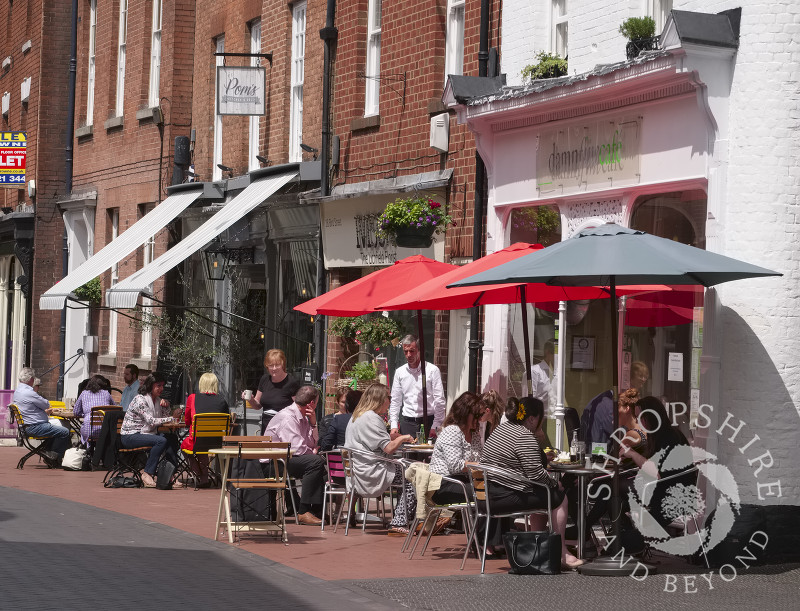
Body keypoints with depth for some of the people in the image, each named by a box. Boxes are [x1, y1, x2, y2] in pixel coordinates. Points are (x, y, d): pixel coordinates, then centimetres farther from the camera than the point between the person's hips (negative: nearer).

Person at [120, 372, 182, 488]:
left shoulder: (157, 400, 10)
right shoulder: (140, 400, -18)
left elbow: (164, 418, 17)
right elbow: (151, 421, -26)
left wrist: (166, 406, -2)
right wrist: (172, 418, -24)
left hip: (144, 434, 9)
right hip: (130, 436, -9)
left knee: (172, 438, -8)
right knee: (161, 441, -29)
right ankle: (147, 474, -24)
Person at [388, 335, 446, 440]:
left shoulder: (432, 370, -1)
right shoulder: (400, 372, 10)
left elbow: (439, 401, -3)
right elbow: (395, 401, 14)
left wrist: (435, 427, -9)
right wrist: (394, 426, 6)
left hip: (428, 420, -3)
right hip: (407, 422, 3)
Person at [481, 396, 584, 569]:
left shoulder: (501, 428, 14)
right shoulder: (525, 437, -16)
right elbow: (535, 474, -18)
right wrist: (555, 482, -1)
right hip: (509, 497, -10)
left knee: (543, 494, 27)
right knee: (559, 497, 4)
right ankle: (562, 554, 6)